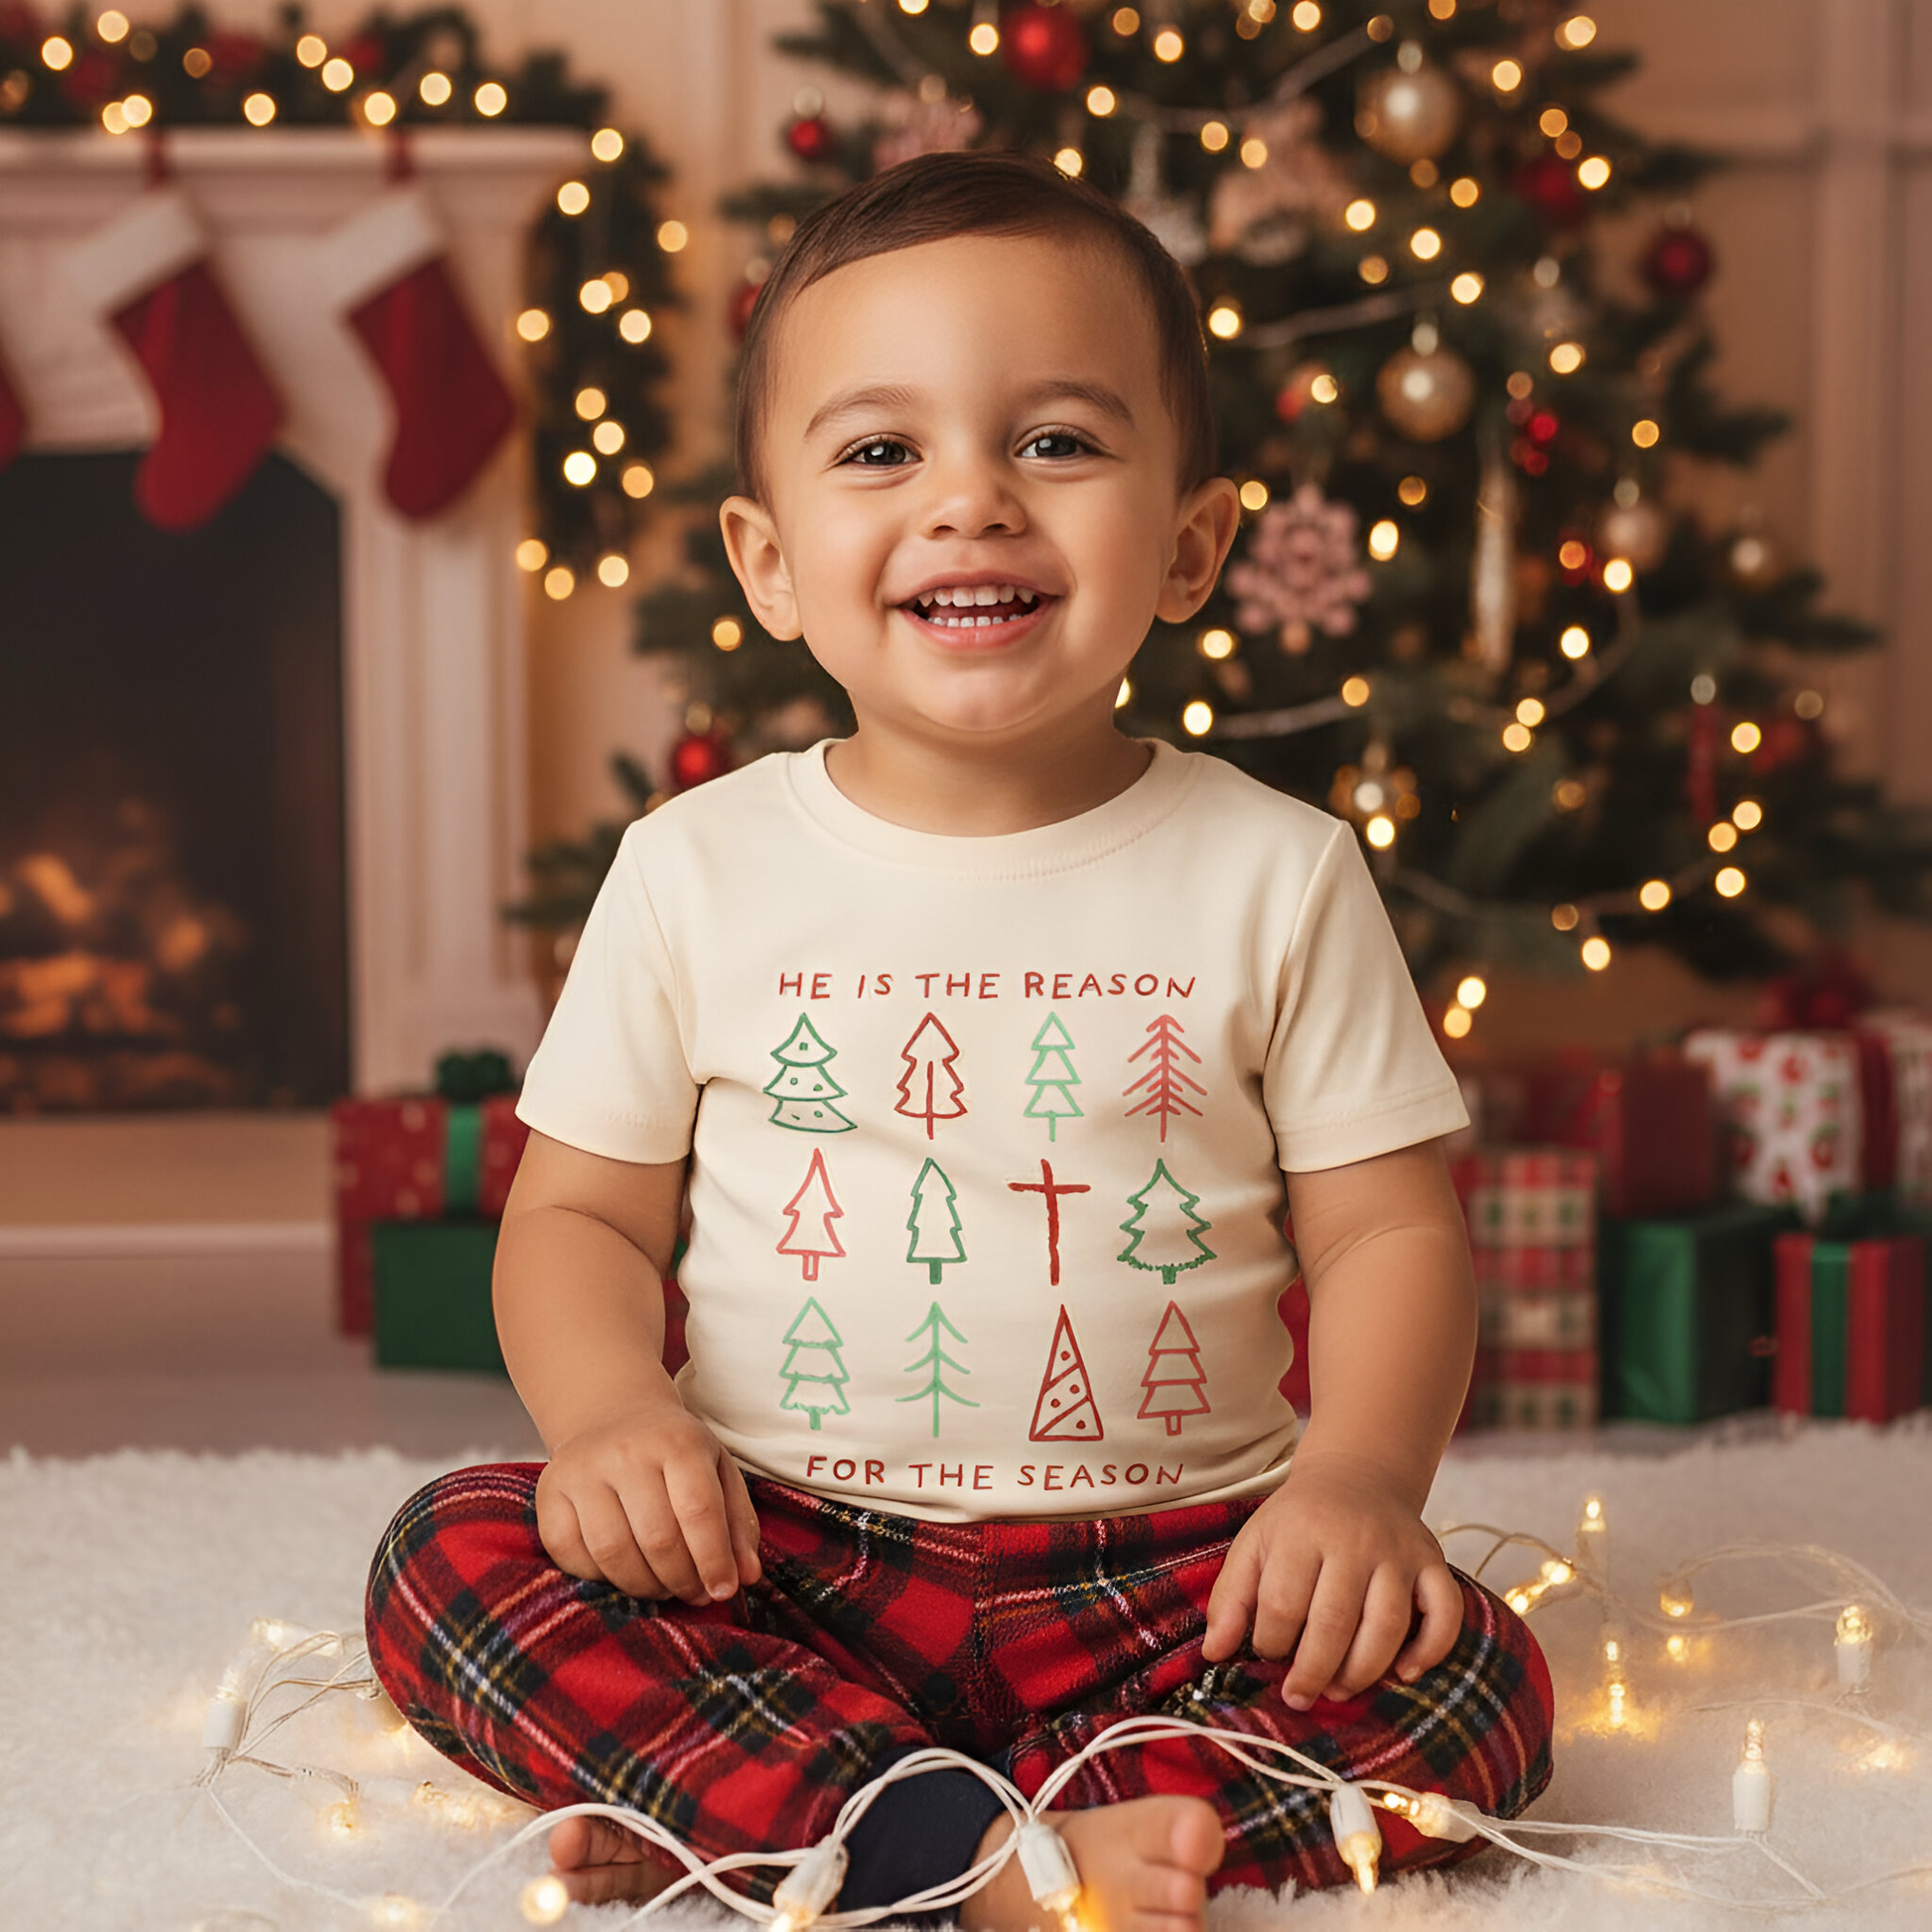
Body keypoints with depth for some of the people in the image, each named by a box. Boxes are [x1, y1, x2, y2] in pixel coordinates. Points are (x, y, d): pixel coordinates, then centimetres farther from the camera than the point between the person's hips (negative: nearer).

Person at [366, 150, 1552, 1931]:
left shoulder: (1277, 874, 0)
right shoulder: (699, 868, 2)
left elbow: (1390, 1227, 1)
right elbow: (581, 1212, 6)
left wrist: (1359, 1471, -18)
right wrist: (612, 1409, -15)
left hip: (1167, 1567, 0)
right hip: (778, 1556, 1)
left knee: (1472, 1688, -24)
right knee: (451, 1564, -22)